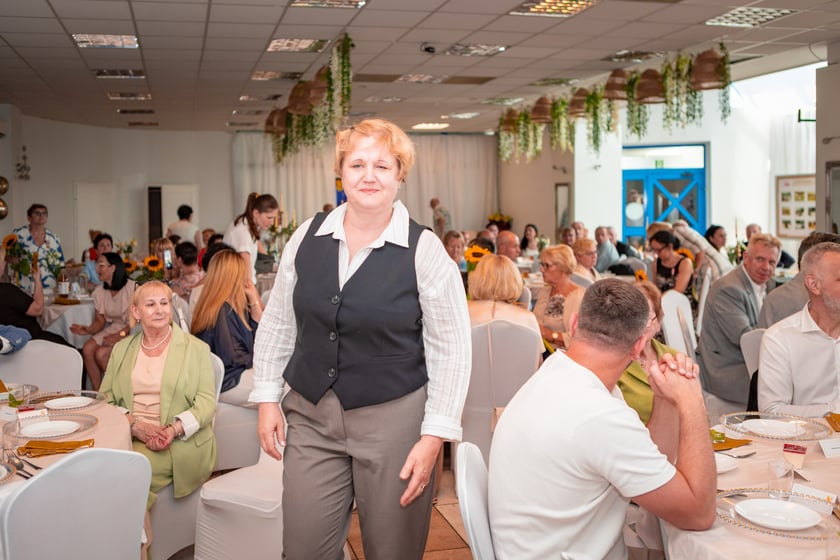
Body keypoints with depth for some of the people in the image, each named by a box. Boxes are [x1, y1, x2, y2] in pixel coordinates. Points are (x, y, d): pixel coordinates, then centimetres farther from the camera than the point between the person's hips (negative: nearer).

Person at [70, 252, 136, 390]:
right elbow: (100, 320, 9)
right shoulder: (99, 291, 6)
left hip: (131, 331, -7)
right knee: (87, 349, -17)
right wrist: (88, 330, -12)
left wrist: (120, 335, -27)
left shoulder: (131, 288, -17)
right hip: (112, 328, 7)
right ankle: (97, 392, -7)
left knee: (101, 353, -24)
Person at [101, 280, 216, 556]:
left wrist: (175, 429, -18)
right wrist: (134, 424, -11)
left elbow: (206, 402, 0)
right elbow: (105, 398, 9)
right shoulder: (122, 349, 17)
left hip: (180, 443, -3)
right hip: (129, 437, 3)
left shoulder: (196, 348, 7)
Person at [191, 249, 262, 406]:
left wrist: (253, 298, 12)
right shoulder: (222, 310, -17)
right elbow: (231, 358, -20)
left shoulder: (233, 305, 11)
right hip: (227, 382, -10)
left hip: (239, 372, 10)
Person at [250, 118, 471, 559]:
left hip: (393, 420, -3)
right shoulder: (307, 237, 2)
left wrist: (434, 436, -11)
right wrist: (267, 398, 6)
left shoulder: (424, 250, -9)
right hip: (310, 416, 3)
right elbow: (277, 323, 10)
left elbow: (451, 349, -7)